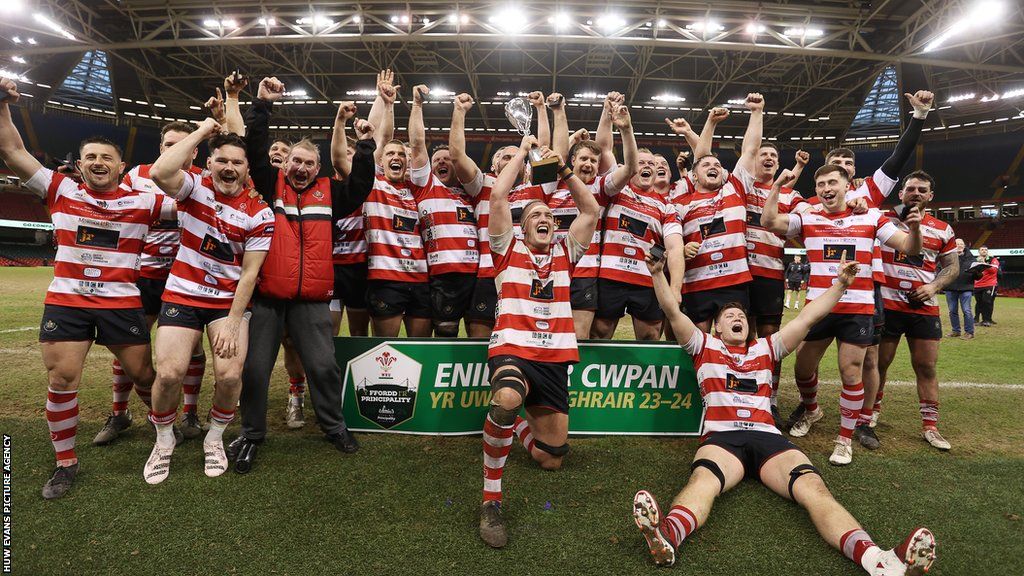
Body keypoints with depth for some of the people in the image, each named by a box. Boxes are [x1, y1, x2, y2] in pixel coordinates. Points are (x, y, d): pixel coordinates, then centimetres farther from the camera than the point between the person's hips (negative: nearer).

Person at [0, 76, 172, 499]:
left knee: (143, 373, 7)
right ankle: (65, 463, 17)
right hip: (65, 301, 2)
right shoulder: (61, 191, 4)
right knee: (61, 379, 1)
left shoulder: (142, 202, -2)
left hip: (122, 303, -1)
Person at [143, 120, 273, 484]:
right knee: (169, 373, -12)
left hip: (230, 301, 0)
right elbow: (159, 172, -27)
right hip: (182, 295, 0)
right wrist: (201, 132, -19)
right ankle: (164, 441, 18)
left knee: (230, 375, -14)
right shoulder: (195, 187, -3)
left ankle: (214, 440, 15)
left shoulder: (260, 213, -6)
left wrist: (232, 323, -13)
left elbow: (249, 273, -7)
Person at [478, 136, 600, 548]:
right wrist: (523, 151, 10)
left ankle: (528, 418, 42)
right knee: (506, 400, -41)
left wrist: (563, 169, 9)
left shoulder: (565, 252, 18)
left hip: (555, 360, 4)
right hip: (511, 350, -4)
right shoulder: (508, 249, 10)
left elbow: (590, 210, 12)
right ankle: (491, 500, -22)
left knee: (551, 459, 7)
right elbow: (498, 195, 1)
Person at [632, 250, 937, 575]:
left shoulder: (765, 348, 30)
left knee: (813, 488, -28)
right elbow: (672, 312, 11)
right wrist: (658, 273, 0)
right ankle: (668, 536, -67)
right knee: (702, 481, -37)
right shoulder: (705, 346, 23)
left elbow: (807, 317, 25)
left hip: (769, 438, 3)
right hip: (721, 437, -3)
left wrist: (840, 284, 16)